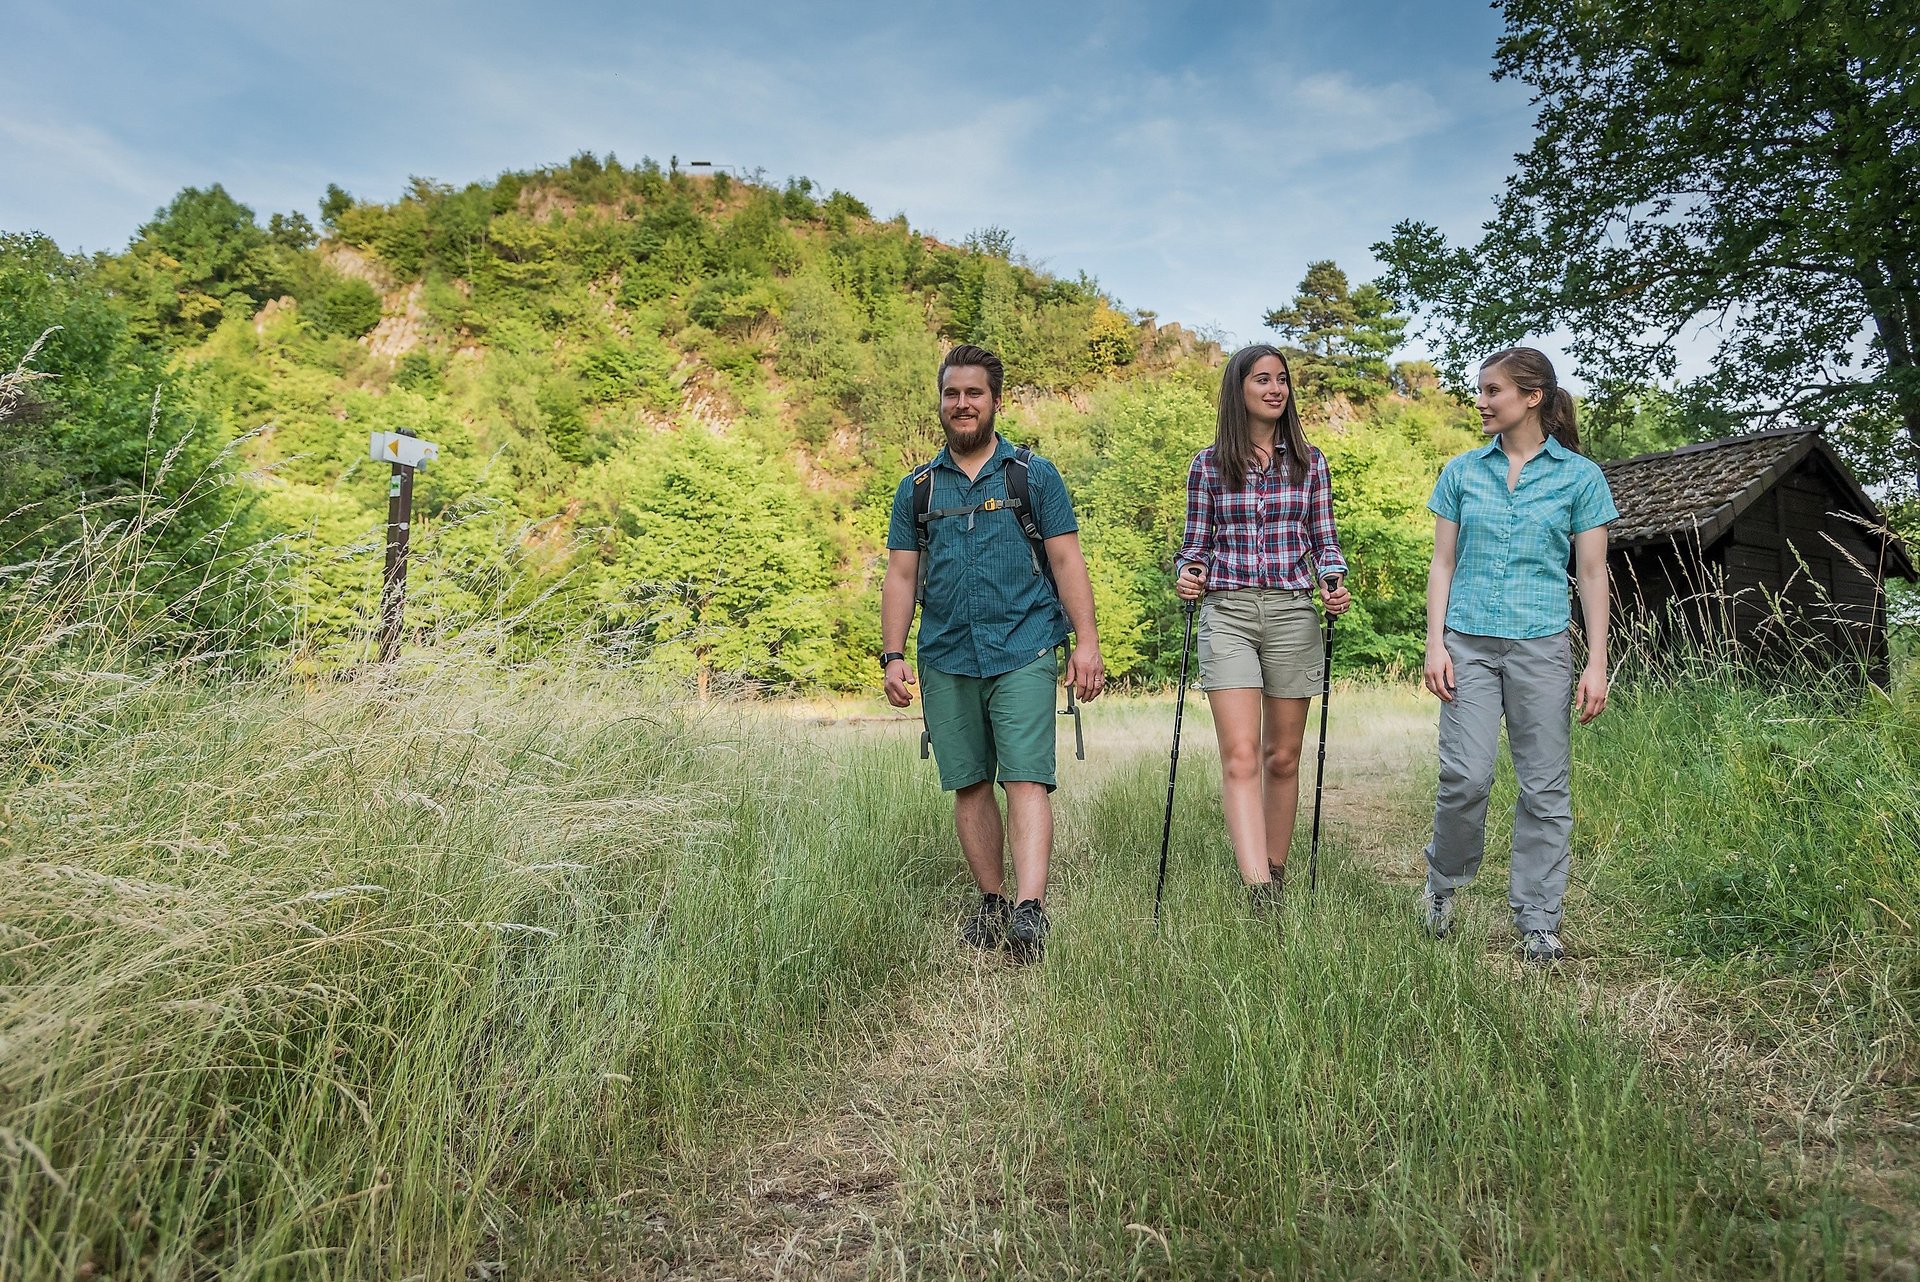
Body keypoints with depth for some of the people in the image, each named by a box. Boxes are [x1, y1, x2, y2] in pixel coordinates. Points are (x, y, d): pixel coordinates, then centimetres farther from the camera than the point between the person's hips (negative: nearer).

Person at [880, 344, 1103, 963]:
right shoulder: (917, 487, 14)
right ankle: (992, 901, 20)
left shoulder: (1034, 474, 7)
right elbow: (900, 576, 12)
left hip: (1023, 652, -3)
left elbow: (1068, 562, 3)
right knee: (969, 786, 8)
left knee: (1026, 779, -12)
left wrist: (1086, 642, -6)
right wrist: (893, 656, 2)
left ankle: (1030, 911, -15)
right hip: (946, 661, 3)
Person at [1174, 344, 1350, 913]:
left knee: (1282, 756, 9)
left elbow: (1323, 540, 12)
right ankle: (1260, 891, -17)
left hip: (1292, 612, 2)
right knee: (1241, 756, -13)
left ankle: (1274, 871, 25)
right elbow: (1196, 542, 10)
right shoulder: (1208, 464, 6)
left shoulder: (1308, 461, 9)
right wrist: (1185, 573, -10)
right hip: (1227, 613, -1)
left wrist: (1334, 582, -8)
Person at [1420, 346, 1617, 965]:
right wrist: (1435, 642, -1)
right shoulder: (1462, 472, 8)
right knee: (1465, 775, -7)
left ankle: (1538, 923, 14)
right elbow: (1443, 562, 8)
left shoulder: (1580, 476, 4)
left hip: (1542, 643, 0)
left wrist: (1596, 664, -1)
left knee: (1545, 786, 3)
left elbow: (1592, 574, 4)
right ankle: (1442, 883, 18)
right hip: (1470, 641, 1)